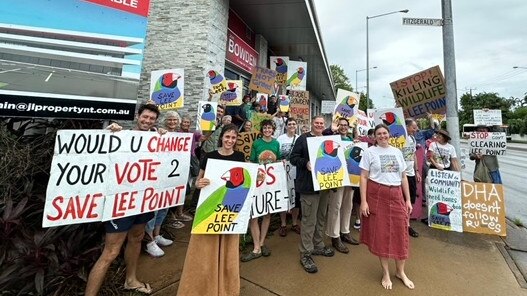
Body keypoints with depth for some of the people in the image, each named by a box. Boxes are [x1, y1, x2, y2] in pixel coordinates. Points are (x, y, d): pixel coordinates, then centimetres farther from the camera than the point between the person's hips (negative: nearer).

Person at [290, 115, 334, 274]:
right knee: (309, 219, -3)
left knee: (321, 217, 18)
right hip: (309, 186, -7)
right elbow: (293, 158, -9)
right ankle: (305, 253, 10)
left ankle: (318, 245, 35)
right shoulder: (303, 139, -5)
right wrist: (306, 163, -25)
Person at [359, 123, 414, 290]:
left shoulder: (397, 152, 12)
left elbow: (403, 177, 14)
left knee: (400, 233, 8)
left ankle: (401, 272, 31)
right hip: (376, 196, -4)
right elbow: (364, 177, -6)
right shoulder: (370, 152, -2)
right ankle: (386, 273, 26)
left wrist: (408, 199, 9)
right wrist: (363, 201, -12)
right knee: (381, 234, 6)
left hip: (396, 196, 4)